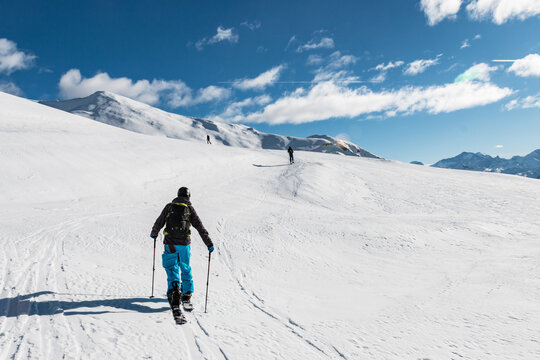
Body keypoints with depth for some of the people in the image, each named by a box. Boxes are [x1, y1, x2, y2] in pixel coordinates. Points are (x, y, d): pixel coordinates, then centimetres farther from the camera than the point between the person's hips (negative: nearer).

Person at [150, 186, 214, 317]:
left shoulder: (169, 206, 7)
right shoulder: (190, 209, 4)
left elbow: (159, 222, 13)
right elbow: (200, 227, 2)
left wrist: (154, 234, 33)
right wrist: (209, 244, 5)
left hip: (170, 243, 0)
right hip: (184, 243, 0)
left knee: (172, 270, 1)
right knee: (186, 269, 15)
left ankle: (174, 295, -15)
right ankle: (186, 296, 14)